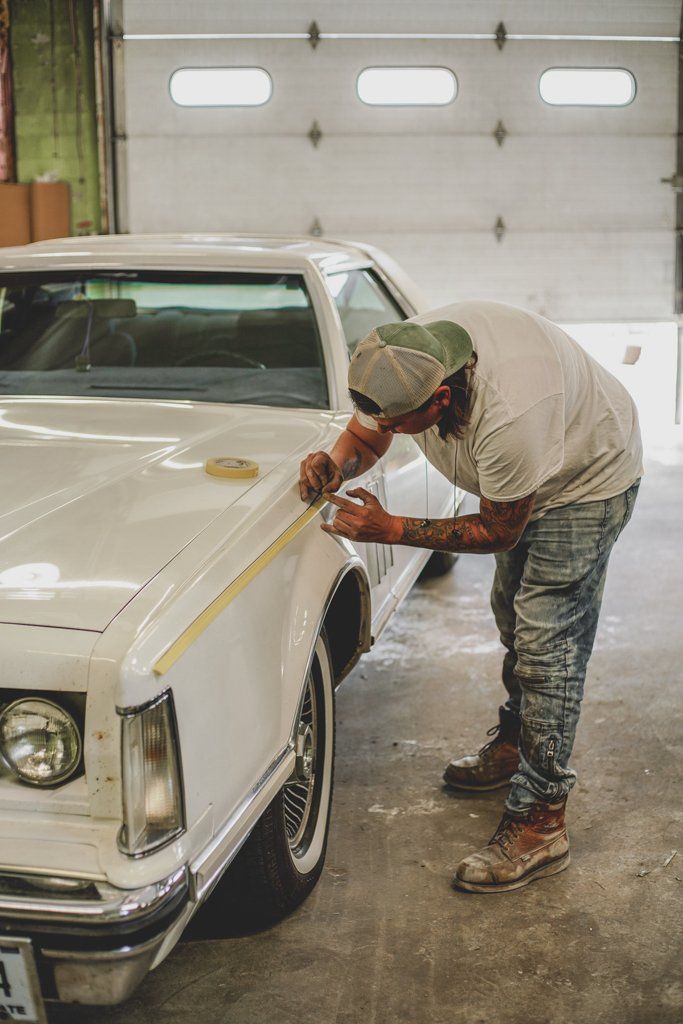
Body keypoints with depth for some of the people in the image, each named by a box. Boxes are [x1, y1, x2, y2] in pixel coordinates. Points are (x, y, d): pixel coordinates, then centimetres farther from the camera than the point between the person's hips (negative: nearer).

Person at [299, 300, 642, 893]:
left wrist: (390, 529, -32)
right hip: (525, 478, 8)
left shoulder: (507, 420, -45)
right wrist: (335, 463, -28)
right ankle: (515, 743, 42)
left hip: (588, 480, -8)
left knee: (546, 642, -13)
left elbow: (498, 532, -28)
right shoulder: (401, 358, -24)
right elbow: (365, 437, -5)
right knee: (514, 615, 21)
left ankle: (542, 825, -6)